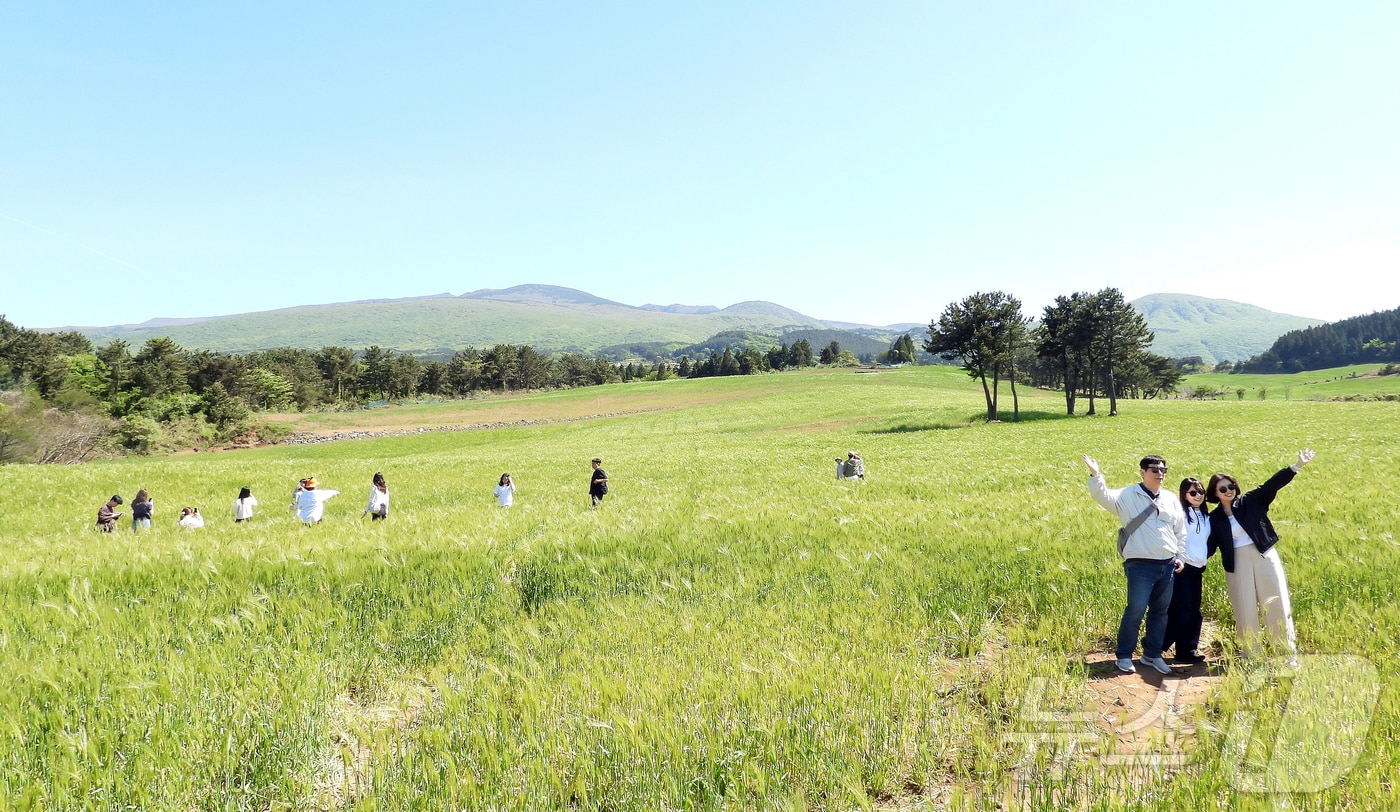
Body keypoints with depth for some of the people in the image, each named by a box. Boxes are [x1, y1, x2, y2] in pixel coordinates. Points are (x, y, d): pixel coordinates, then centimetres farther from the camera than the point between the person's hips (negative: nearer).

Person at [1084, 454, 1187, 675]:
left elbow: (1180, 531, 21)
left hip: (1167, 565, 6)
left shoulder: (1171, 500, 12)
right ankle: (1124, 656, 7)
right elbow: (1104, 497, -22)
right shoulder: (1128, 496, -5)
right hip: (1141, 565, -5)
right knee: (1135, 610, -7)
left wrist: (1179, 556, 15)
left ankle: (1152, 655, 25)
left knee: (1160, 611, 12)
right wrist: (1095, 475, -37)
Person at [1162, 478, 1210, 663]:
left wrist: (1204, 563, 17)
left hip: (1197, 569, 7)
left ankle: (1188, 650, 14)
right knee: (1181, 609, -11)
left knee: (1194, 611, 7)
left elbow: (1206, 543, 23)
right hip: (1181, 567, -7)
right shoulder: (1180, 513, -6)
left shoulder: (1205, 517, 16)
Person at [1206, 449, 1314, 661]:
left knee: (1277, 604, 2)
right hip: (1237, 564, 1)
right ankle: (1251, 655, 13)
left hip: (1265, 557, -1)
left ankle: (1289, 651, 11)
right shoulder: (1215, 518, 5)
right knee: (1245, 609, 4)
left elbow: (1273, 484, -9)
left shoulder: (1251, 501, 2)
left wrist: (1297, 466, -20)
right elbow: (1211, 545, 6)